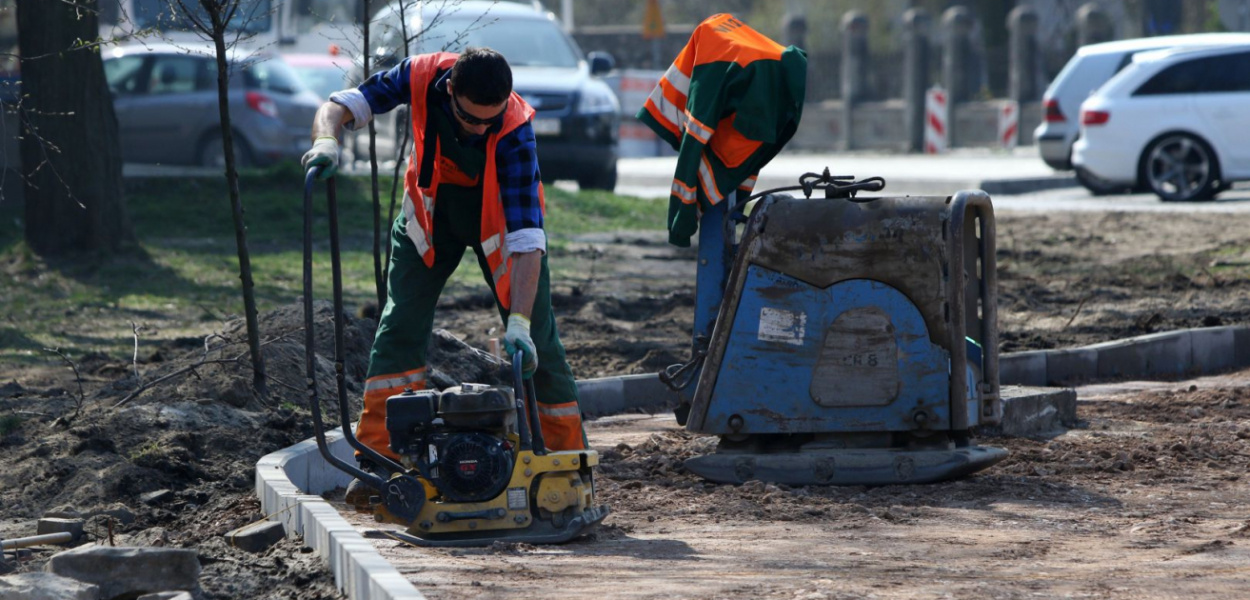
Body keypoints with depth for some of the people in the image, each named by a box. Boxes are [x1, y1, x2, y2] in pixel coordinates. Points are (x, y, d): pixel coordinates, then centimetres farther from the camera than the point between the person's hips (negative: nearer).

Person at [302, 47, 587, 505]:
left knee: (535, 341, -6)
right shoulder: (423, 77, -29)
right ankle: (378, 461, -9)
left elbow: (526, 237, -40)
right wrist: (326, 138, -44)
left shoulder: (514, 132, -37)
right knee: (400, 328, -9)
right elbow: (341, 106, -20)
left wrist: (519, 321, -48)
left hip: (500, 213, -2)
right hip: (431, 207, 2)